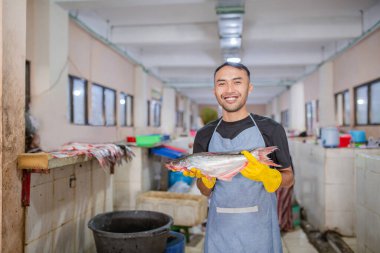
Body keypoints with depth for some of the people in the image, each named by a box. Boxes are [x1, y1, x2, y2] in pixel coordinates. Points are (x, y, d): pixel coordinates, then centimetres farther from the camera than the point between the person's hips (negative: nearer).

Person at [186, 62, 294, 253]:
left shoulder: (271, 129, -4)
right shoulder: (204, 135, 3)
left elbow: (288, 178, 1)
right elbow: (205, 192, 8)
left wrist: (265, 175, -19)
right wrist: (207, 178, -13)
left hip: (259, 228, -2)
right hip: (220, 229, 2)